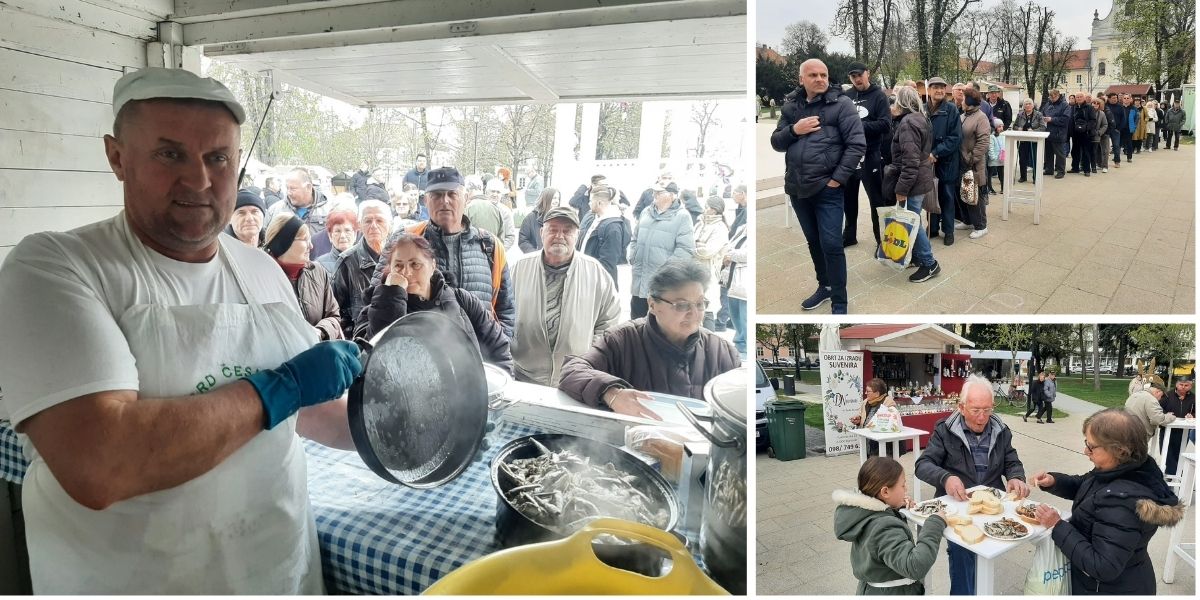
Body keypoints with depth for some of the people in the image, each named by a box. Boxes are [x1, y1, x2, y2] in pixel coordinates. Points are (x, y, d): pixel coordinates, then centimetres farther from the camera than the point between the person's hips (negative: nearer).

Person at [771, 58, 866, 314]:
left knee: (831, 245, -5)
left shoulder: (841, 104, -4)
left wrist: (838, 178, -14)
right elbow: (776, 143, 10)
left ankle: (840, 302, 6)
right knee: (813, 242, 17)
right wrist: (794, 130, -9)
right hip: (797, 189, 5)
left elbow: (857, 144, -9)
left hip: (827, 189, -5)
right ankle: (824, 286, 35)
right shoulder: (791, 106, 9)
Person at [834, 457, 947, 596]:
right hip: (893, 593, -8)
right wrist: (935, 524, -34)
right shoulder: (885, 529, -32)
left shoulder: (861, 512, -7)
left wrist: (898, 504, 2)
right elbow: (915, 566, -39)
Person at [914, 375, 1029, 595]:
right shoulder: (945, 431, -1)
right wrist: (946, 478, -26)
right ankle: (963, 592, -2)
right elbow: (923, 465, -5)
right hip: (956, 504, -3)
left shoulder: (1001, 431, 10)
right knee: (962, 545, -24)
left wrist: (1016, 478, -9)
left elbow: (1012, 463, 16)